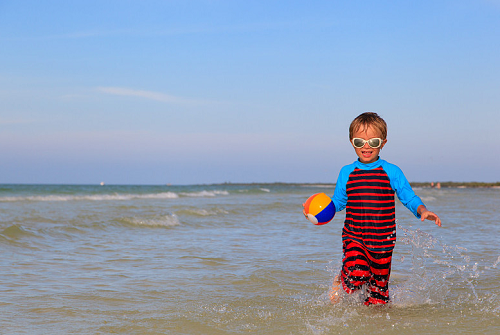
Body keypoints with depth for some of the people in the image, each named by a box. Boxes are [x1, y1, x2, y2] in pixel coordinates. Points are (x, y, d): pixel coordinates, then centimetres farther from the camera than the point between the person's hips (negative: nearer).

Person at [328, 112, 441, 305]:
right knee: (357, 273, -27)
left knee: (378, 291, 9)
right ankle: (340, 282, 5)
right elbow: (338, 202, 14)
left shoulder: (392, 172, 0)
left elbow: (409, 198, 3)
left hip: (382, 243, 1)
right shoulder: (347, 173, 5)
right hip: (354, 238, -1)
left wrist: (423, 211, -17)